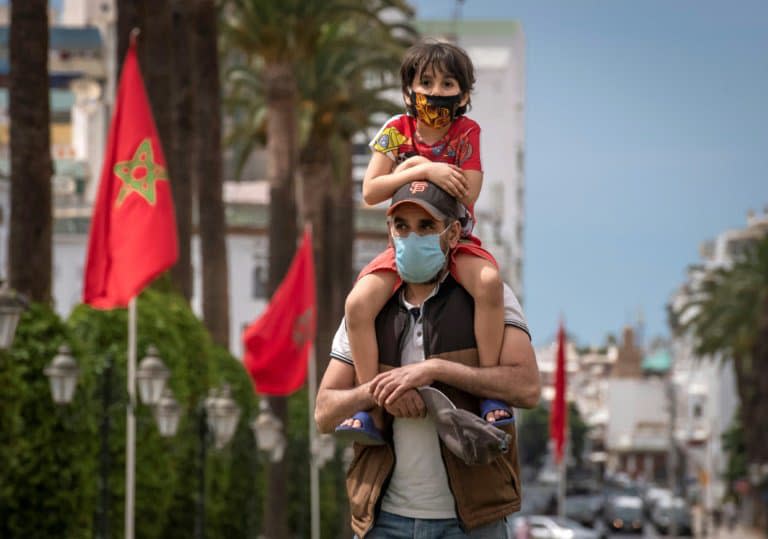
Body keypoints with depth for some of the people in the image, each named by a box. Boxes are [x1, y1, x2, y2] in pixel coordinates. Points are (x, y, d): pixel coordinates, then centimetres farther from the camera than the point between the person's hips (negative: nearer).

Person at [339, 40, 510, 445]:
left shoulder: (467, 133, -5)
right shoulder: (396, 131, -2)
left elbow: (466, 195, -16)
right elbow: (370, 192, -13)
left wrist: (414, 165, -15)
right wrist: (426, 171, -24)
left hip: (456, 240, -2)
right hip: (406, 241, 2)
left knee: (489, 281, -35)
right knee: (358, 304, -23)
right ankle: (372, 410, -13)